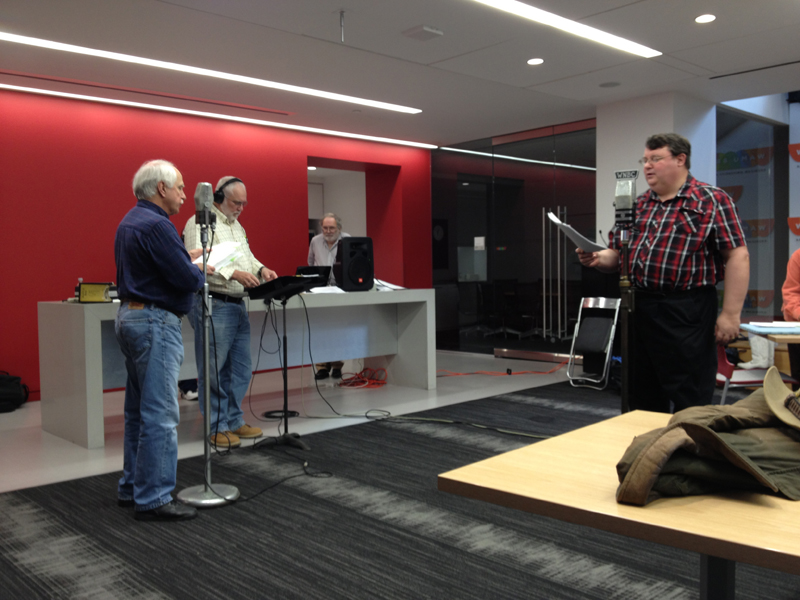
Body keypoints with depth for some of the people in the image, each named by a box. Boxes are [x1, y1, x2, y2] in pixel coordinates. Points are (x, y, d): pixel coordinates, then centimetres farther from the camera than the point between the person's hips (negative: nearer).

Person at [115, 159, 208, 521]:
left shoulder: (130, 222, 15)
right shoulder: (156, 225, -18)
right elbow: (188, 280, -21)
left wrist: (187, 260, 12)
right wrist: (201, 270, 0)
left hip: (131, 316, 11)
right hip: (155, 322, -11)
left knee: (139, 410, 16)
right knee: (160, 414, -6)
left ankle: (132, 487, 25)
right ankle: (153, 499, -1)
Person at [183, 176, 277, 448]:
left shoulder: (237, 226, 20)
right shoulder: (200, 224, -9)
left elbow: (248, 257, 25)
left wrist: (261, 270, 3)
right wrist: (234, 274, -31)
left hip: (238, 305, 9)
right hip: (213, 305, -9)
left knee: (241, 369, 13)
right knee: (214, 371, 0)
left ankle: (235, 421, 25)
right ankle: (217, 427, 10)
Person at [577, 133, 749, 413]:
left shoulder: (712, 200, -4)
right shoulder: (639, 205, 15)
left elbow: (737, 256, -9)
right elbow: (618, 255, 18)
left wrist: (731, 314, -14)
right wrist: (598, 259, -5)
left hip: (687, 312, -6)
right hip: (640, 309, 7)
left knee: (690, 403, 0)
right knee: (642, 398, 16)